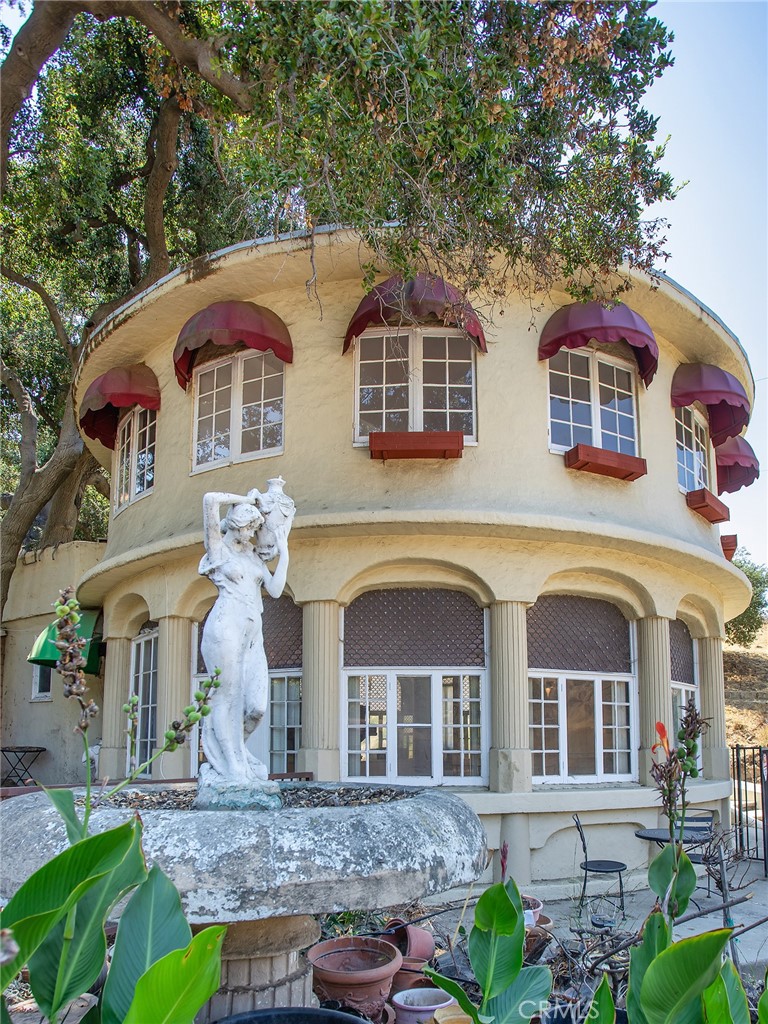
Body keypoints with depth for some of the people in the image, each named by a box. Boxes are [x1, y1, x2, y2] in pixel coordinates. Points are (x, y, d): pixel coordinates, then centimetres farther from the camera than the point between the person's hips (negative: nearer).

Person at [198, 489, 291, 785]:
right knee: (227, 698, -3)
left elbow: (275, 589, 9)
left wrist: (283, 550, 10)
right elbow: (211, 499, -8)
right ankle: (232, 768, 6)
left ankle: (233, 752, 23)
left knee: (257, 705, -1)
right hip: (226, 627, -6)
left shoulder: (254, 556, 22)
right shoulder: (218, 547, 5)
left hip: (253, 634, 6)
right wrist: (247, 499, 5)